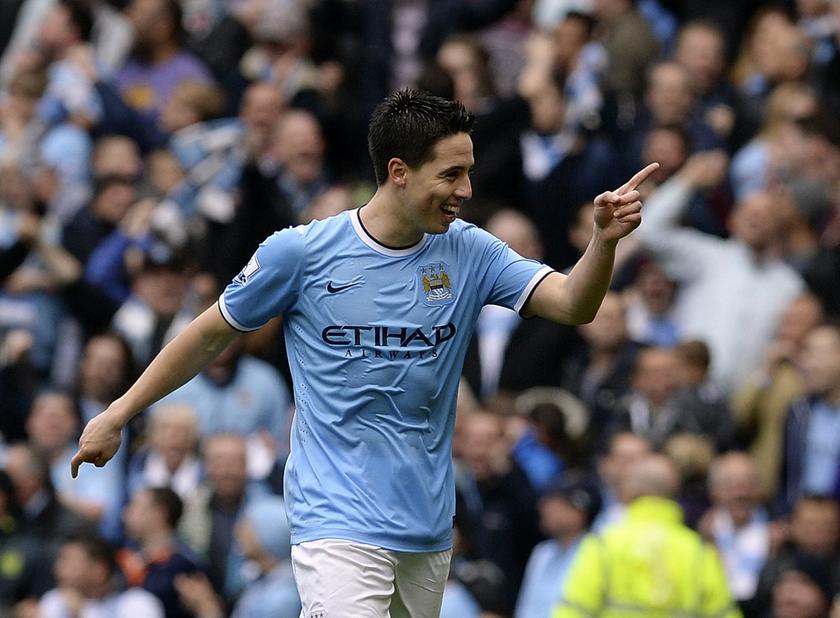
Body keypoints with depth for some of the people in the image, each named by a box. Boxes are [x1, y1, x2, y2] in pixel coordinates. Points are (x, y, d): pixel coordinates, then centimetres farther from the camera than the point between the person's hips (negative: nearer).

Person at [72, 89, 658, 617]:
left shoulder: (469, 254, 2)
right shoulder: (301, 252, -6)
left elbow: (573, 304, -8)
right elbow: (212, 334, 6)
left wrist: (605, 240, -28)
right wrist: (117, 416, 10)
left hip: (429, 527, 5)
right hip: (340, 524, -5)